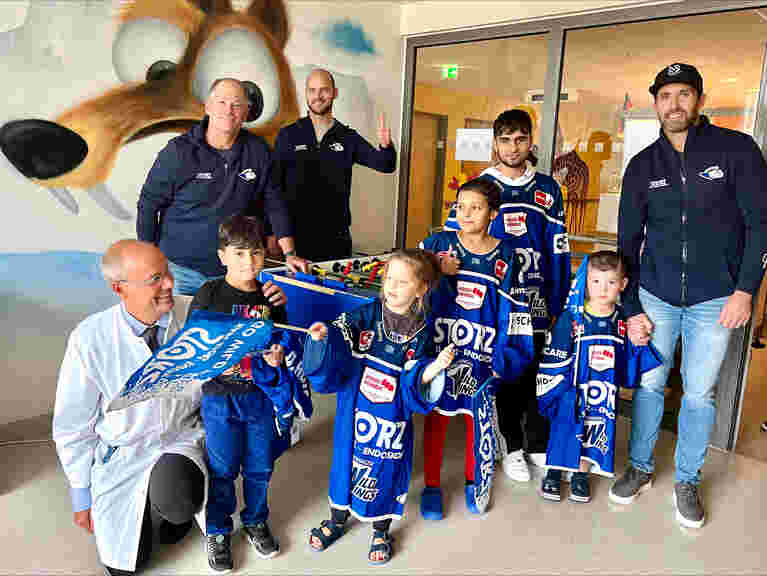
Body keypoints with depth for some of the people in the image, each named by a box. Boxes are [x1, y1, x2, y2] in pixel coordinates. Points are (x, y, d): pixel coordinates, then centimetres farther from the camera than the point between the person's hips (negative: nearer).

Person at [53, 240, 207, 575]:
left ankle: (174, 509, 6)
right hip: (121, 456, 1)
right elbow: (72, 426, -5)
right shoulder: (90, 340, -16)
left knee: (175, 502, -32)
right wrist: (82, 497, 3)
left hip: (181, 442, 0)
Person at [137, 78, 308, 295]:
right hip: (180, 268, -2)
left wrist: (289, 253, 4)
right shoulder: (178, 152, -6)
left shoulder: (258, 151, 1)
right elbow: (149, 205, 0)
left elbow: (275, 205, 8)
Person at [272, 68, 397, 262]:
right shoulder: (288, 135, 3)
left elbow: (385, 164, -3)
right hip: (295, 234, -1)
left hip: (336, 236, 2)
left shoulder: (348, 137, 6)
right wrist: (272, 232, -3)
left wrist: (385, 146, -26)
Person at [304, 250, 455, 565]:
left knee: (385, 471, 15)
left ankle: (380, 533, 44)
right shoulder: (364, 316, -10)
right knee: (345, 463, 19)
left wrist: (431, 370, -28)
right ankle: (336, 521, 48)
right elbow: (331, 361, -16)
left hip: (391, 422, -1)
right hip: (353, 415, 1)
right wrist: (321, 338, -36)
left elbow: (415, 387, -9)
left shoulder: (422, 334, -8)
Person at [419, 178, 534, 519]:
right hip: (439, 346, -1)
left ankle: (471, 481, 36)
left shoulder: (504, 256, 1)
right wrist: (436, 272, -12)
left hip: (482, 350, 1)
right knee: (436, 416, 8)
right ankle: (431, 486, 25)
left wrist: (504, 358, -1)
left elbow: (513, 312, 4)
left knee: (477, 417, 14)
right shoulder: (438, 244, -2)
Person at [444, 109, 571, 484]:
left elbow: (558, 250, 8)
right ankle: (512, 446, 25)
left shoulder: (548, 189, 8)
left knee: (537, 369, 7)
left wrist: (558, 302, 4)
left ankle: (539, 445, 27)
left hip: (536, 300, 2)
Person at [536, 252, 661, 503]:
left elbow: (628, 369, 10)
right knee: (564, 427, 5)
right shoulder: (571, 318, -11)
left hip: (605, 394, 3)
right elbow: (553, 363, -7)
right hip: (571, 390, -2)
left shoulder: (624, 322, 0)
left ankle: (581, 475, 32)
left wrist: (639, 345, -6)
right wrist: (549, 394, -8)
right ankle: (553, 472, 29)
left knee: (597, 428, 10)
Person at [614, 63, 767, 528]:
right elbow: (628, 241, 5)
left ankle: (688, 481, 26)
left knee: (700, 394, 7)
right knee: (649, 384, 9)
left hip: (715, 299, -2)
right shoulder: (642, 165, 3)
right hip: (655, 296, 2)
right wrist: (631, 309, 1)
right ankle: (641, 468, 28)